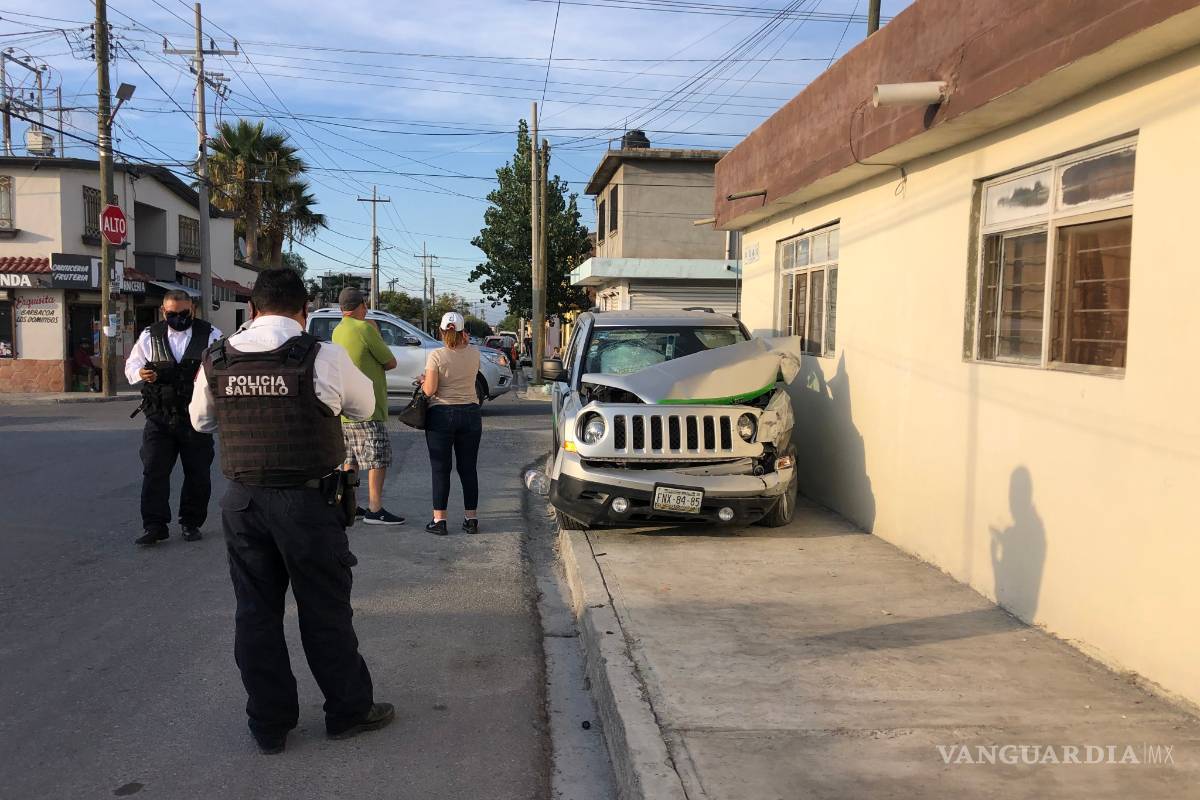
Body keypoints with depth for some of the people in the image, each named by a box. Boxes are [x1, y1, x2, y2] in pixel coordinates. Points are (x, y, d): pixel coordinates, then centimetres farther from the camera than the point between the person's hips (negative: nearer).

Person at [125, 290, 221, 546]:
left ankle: (191, 523, 22)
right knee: (153, 472, -1)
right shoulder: (150, 336, 7)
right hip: (159, 417, 1)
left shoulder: (211, 336, 0)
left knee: (198, 474, 7)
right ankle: (154, 526, 6)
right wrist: (141, 373, -10)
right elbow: (131, 365, 14)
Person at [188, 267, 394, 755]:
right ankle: (348, 711, 25)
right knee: (325, 610, 10)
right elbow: (365, 406, 4)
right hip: (307, 501, -4)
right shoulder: (322, 358, -12)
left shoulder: (217, 361, 1)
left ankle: (269, 724, 26)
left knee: (255, 612, 15)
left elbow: (200, 420, 17)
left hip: (242, 501, 4)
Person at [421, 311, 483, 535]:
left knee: (441, 469, 3)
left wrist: (423, 382, 8)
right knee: (468, 468, 9)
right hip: (470, 414, 3)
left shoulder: (436, 355, -10)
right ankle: (472, 518, 12)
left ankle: (439, 520, 4)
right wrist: (464, 342, 23)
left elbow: (430, 390, -13)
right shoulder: (474, 354, 0)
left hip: (441, 415, -3)